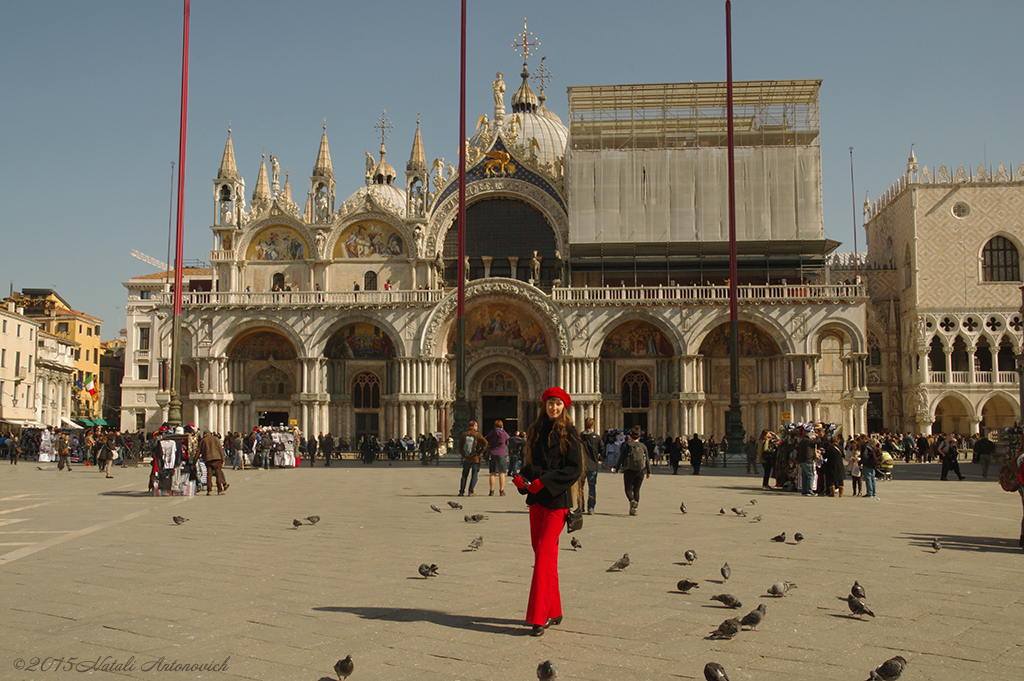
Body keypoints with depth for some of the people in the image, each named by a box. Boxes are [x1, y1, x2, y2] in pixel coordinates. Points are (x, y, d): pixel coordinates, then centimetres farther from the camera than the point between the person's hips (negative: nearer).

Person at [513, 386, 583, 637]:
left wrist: (545, 481, -17)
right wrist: (521, 478, -2)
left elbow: (575, 469, -9)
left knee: (544, 553, -12)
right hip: (536, 498, 6)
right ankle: (553, 612, 20)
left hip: (557, 500, -6)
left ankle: (539, 617, -11)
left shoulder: (569, 433, -4)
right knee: (545, 554, 9)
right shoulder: (535, 431, 13)